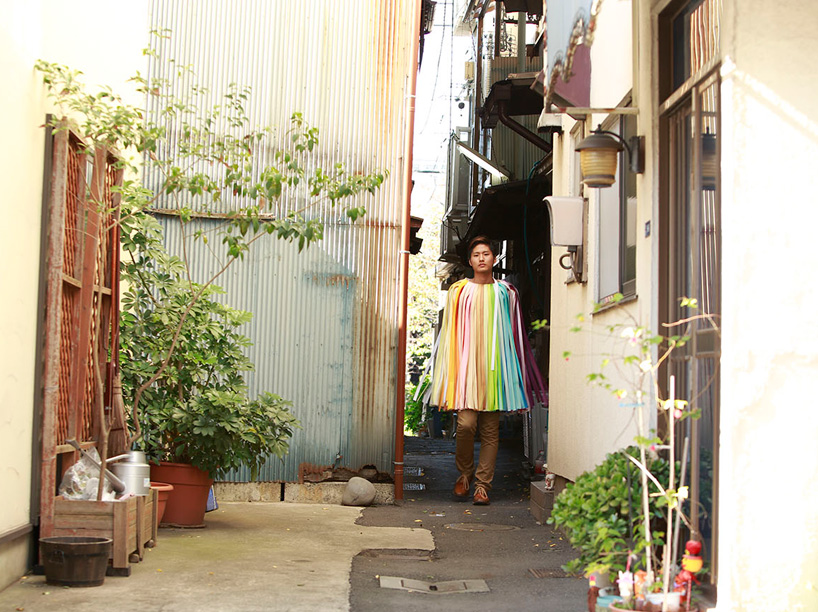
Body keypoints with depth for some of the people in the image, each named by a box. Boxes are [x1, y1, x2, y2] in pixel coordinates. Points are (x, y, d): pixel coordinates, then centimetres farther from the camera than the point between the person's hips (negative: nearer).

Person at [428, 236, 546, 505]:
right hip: (465, 364, -1)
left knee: (490, 429, 0)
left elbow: (514, 335, 13)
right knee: (466, 423, -12)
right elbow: (449, 332, 10)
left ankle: (483, 484, 8)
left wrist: (513, 372, 7)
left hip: (494, 365, 1)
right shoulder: (458, 291, 10)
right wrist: (448, 372, 3)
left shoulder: (506, 293, 11)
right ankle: (464, 474, 10)